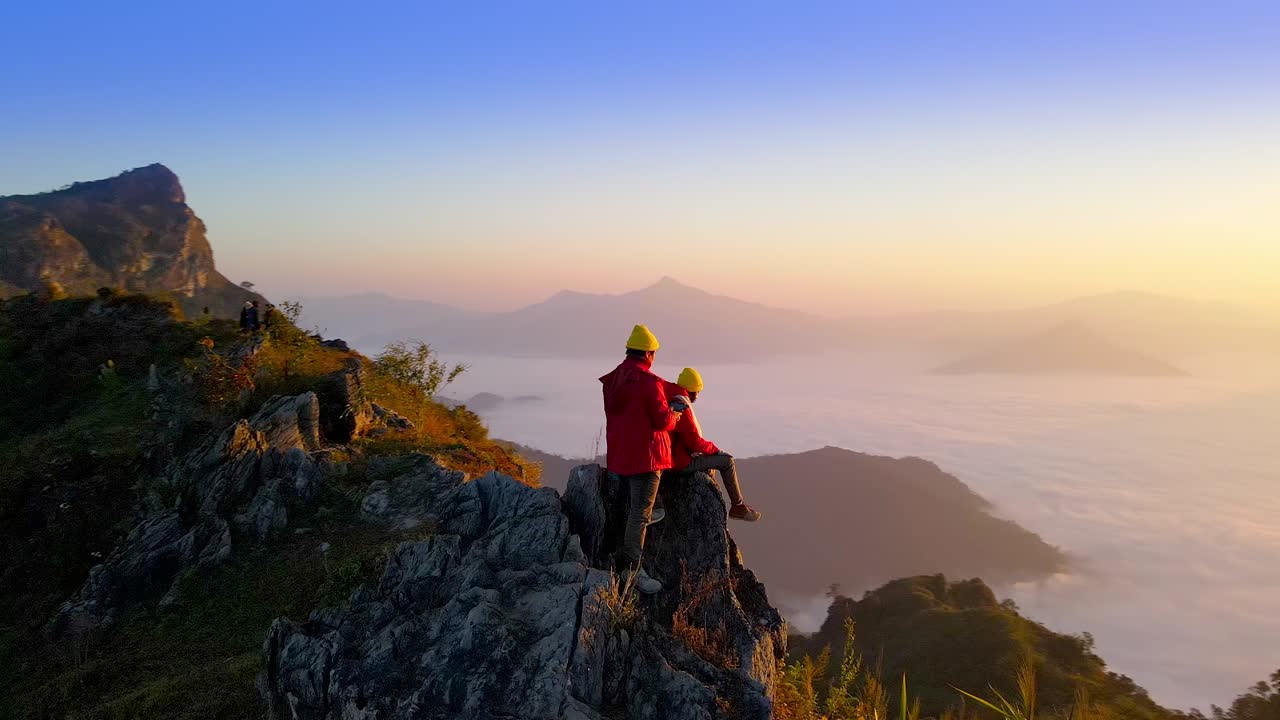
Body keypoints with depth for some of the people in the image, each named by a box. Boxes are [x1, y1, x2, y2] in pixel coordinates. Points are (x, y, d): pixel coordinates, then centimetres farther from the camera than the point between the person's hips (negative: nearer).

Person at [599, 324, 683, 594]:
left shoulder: (613, 380, 7)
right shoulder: (649, 382, -19)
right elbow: (663, 420, -18)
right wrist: (675, 414, 4)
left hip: (619, 454, 8)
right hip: (644, 455, -8)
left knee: (633, 506, 24)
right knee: (640, 512, -3)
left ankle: (626, 555, 34)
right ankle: (633, 570, -2)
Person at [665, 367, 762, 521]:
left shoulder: (670, 402, 10)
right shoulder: (681, 407, -22)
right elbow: (694, 441, -23)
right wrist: (714, 448, -5)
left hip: (673, 455, 10)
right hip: (682, 462, -10)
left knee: (710, 463, 30)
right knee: (727, 460, -2)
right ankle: (738, 506, 7)